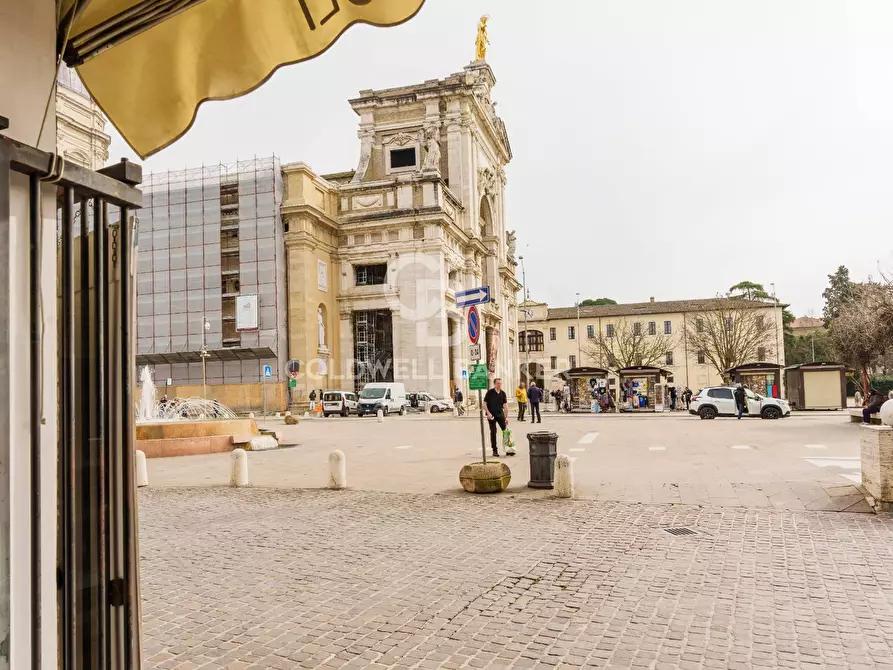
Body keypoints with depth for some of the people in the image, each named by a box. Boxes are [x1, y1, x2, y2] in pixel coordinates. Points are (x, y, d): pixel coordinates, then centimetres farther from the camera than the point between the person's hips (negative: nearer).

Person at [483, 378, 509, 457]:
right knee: (493, 432, 0)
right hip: (492, 415, -3)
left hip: (500, 414, 3)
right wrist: (488, 413, -16)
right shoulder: (490, 392, -6)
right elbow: (484, 404, -5)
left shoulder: (503, 393, 3)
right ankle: (495, 450, 8)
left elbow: (505, 405, 1)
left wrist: (506, 417, -3)